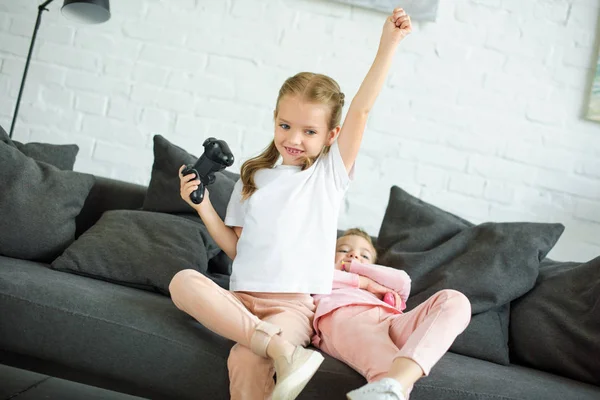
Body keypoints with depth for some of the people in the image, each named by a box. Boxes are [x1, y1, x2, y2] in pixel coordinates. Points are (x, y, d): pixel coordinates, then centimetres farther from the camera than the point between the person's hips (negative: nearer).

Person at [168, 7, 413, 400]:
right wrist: (204, 207, 2)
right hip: (243, 296, 4)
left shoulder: (331, 172, 7)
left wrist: (389, 42, -10)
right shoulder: (253, 176, 15)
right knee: (183, 281, -28)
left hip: (297, 303, -4)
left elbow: (361, 108, -5)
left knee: (244, 359, -33)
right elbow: (236, 247, 15)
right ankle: (281, 349, -35)